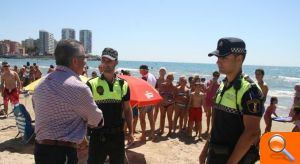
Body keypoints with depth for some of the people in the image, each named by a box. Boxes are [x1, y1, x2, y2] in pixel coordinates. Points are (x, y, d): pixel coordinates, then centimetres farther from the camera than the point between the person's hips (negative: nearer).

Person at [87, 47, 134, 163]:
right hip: (97, 134, -2)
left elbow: (127, 109, 9)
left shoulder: (123, 85, 2)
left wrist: (131, 132, 8)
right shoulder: (92, 84, -7)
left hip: (117, 134, 3)